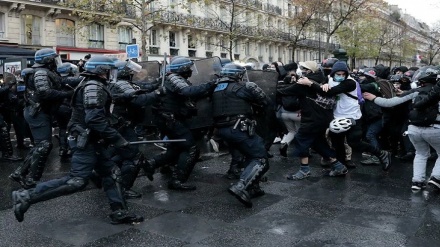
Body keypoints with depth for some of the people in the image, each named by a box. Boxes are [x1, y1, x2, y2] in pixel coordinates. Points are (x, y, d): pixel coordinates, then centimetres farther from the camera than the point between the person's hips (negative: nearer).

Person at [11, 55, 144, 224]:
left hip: (91, 141, 11)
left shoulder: (92, 85, 18)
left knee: (111, 174, 10)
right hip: (86, 141, -11)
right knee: (76, 181, -11)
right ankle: (25, 197, -4)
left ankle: (119, 212, 14)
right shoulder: (94, 87, -15)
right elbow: (95, 119, -26)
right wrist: (116, 138, -23)